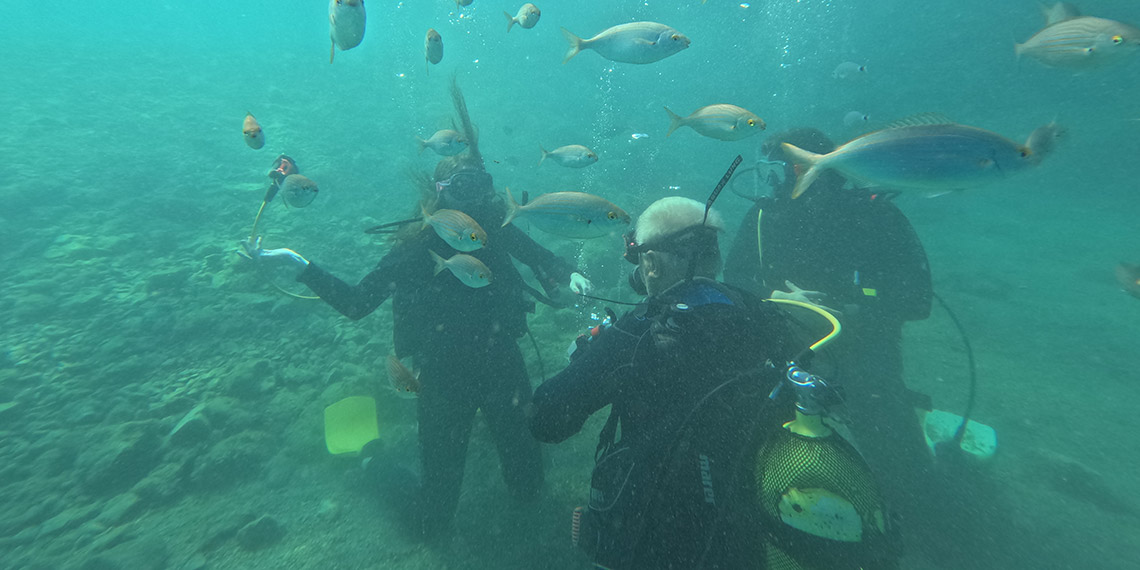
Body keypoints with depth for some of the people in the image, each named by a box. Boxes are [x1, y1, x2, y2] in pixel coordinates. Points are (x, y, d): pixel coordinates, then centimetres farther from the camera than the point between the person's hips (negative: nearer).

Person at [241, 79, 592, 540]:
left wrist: (568, 274, -11)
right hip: (444, 377, -2)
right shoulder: (415, 247, -14)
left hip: (503, 367, 3)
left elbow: (539, 257, 8)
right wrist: (300, 266, -20)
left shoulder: (496, 229, -9)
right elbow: (355, 303, -11)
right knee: (434, 521, 10)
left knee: (527, 486, 19)